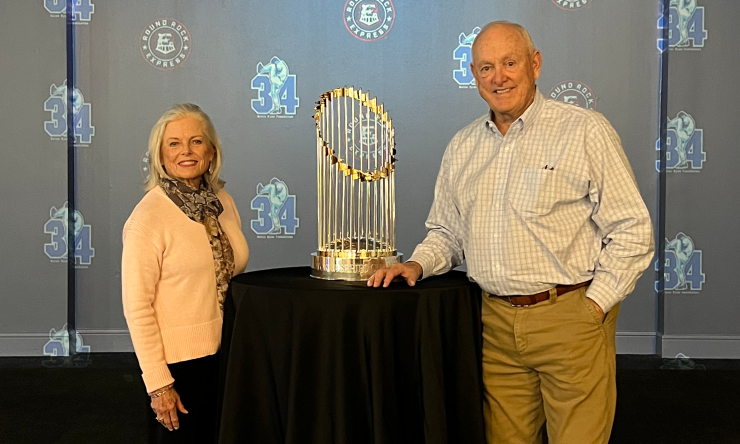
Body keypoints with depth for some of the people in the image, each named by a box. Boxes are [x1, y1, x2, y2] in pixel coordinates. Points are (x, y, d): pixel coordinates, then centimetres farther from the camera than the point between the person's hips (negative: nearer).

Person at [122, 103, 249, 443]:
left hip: (228, 353, 6)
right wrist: (157, 382, -15)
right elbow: (136, 306, -15)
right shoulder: (148, 217, -14)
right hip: (180, 361, -6)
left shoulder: (223, 201, 4)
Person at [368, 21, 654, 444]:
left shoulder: (585, 131, -4)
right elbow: (447, 232, 21)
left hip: (569, 318, -4)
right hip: (496, 324, 4)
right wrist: (417, 264, 2)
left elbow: (632, 231, -5)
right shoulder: (462, 147, 12)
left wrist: (593, 306, -10)